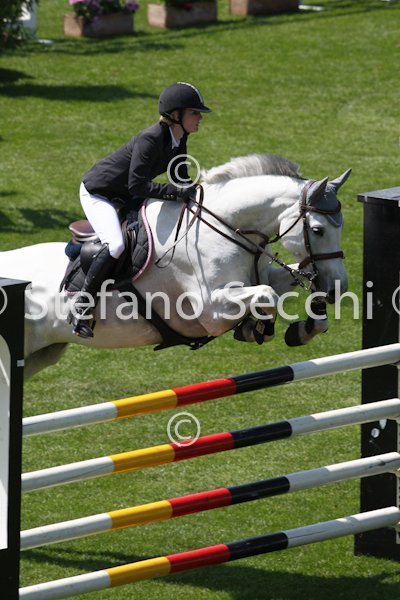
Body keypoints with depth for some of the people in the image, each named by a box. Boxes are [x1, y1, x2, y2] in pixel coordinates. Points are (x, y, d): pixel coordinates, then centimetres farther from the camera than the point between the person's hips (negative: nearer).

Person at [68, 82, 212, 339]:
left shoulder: (178, 139, -5)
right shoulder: (150, 139, -32)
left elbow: (181, 179, 7)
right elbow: (138, 185, -36)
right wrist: (178, 193, -37)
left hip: (124, 197, 10)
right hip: (97, 192, -10)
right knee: (115, 245, -28)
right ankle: (80, 308, -21)